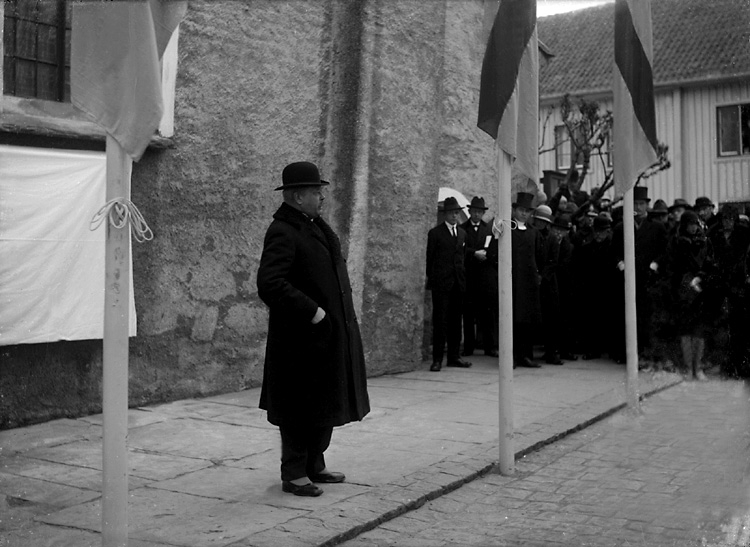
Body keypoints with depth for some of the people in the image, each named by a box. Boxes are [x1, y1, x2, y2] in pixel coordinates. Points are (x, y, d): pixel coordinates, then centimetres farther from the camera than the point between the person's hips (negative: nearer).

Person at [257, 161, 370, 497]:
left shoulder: (315, 225, 11)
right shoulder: (282, 232, -18)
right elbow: (269, 285, -28)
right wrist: (312, 311, -23)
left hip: (330, 335, 9)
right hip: (302, 338, -9)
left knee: (325, 404, 18)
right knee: (300, 409, 3)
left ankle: (314, 465, 32)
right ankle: (294, 474, 16)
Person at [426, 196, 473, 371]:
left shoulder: (462, 233, 15)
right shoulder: (435, 233, -1)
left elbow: (462, 256, 18)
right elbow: (430, 258, 0)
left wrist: (462, 276, 11)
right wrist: (431, 278, -2)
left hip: (458, 282, 5)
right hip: (441, 283, -5)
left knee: (455, 320, 9)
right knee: (440, 320, -5)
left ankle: (453, 356, 16)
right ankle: (437, 359, -2)